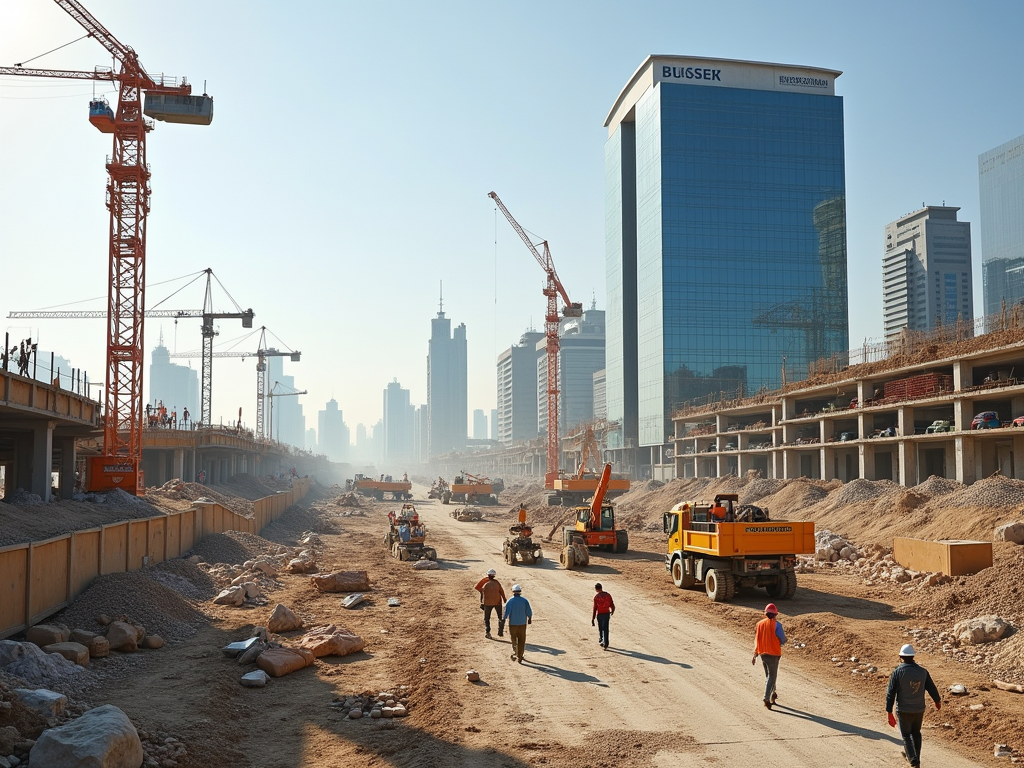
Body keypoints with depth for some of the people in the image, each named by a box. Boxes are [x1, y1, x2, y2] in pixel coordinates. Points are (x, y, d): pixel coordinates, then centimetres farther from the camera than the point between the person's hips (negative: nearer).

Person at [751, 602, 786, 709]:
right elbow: (783, 640, -11)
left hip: (763, 653, 5)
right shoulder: (776, 625, -14)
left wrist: (755, 655, 11)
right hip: (773, 654, -5)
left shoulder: (760, 624, 1)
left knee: (768, 675, 22)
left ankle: (772, 694, 36)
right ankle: (767, 698, -11)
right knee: (772, 677, 0)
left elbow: (756, 640, 5)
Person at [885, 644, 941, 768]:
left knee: (906, 735, 12)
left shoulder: (897, 672, -15)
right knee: (916, 733, 24)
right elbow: (932, 688, 8)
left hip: (904, 710, -4)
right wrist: (937, 701, 29)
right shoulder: (922, 671, -4)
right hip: (919, 709, 4)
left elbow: (890, 694, -16)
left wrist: (889, 713, -10)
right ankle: (915, 758, 35)